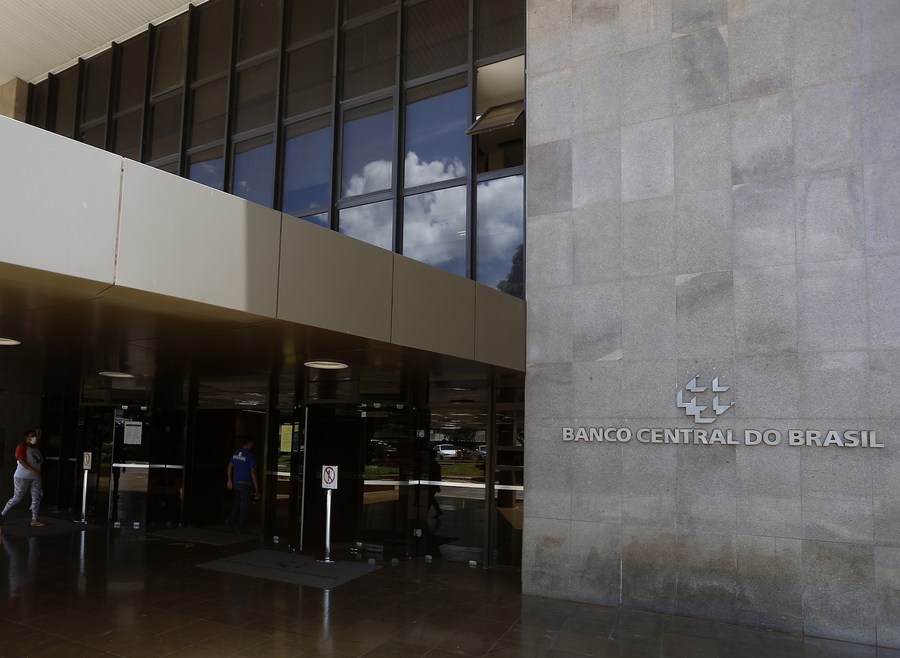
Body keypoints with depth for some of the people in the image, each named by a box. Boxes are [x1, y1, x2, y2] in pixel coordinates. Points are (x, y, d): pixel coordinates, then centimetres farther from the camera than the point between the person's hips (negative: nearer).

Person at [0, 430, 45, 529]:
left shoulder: (36, 448, 13)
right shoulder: (22, 447, -10)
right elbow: (22, 461, -21)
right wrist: (32, 470, -30)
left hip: (35, 477, 7)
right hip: (22, 477, -7)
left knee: (37, 497, -1)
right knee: (17, 498, -2)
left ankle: (34, 520, 2)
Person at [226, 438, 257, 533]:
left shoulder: (236, 453, 6)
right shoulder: (251, 456, -13)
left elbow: (230, 466, 11)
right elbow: (253, 472, -15)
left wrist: (229, 481, 18)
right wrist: (256, 486, -9)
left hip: (235, 483, 6)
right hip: (245, 483, -6)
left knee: (237, 502, 21)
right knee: (245, 505, 3)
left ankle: (230, 520, 5)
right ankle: (241, 527, 8)